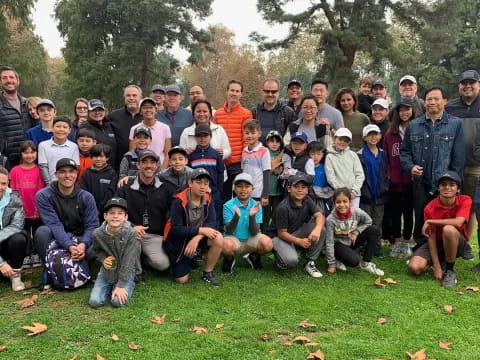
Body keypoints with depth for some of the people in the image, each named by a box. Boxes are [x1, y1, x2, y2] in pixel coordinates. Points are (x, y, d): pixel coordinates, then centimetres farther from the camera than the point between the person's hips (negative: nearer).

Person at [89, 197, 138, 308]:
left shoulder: (130, 234, -22)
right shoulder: (98, 234, -13)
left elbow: (128, 262, -19)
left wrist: (121, 286, -21)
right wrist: (103, 259, -11)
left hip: (125, 273, -3)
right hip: (106, 272, 3)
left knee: (118, 301, -20)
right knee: (94, 301, -12)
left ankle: (129, 285, 12)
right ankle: (109, 288, 20)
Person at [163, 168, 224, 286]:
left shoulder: (207, 199, -9)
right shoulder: (179, 201, -23)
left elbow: (212, 223, -14)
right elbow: (176, 229, -24)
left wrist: (197, 238, -29)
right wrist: (201, 230, -29)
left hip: (197, 237, 4)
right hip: (178, 242, -3)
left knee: (218, 239, -26)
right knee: (182, 280, -6)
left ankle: (207, 273, -5)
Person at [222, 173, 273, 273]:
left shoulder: (256, 206, -6)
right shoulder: (228, 205, -12)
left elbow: (254, 233, -12)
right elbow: (228, 232, -18)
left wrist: (252, 216, -31)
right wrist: (236, 217, -37)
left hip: (250, 240, 2)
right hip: (234, 239, -2)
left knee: (267, 243, -28)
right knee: (226, 244, -37)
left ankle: (253, 256, 9)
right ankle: (229, 260, 2)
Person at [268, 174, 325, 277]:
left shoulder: (307, 200, -3)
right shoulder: (283, 208, -23)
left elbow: (320, 216, -14)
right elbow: (282, 233, -19)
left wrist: (317, 229, -36)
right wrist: (300, 241, -29)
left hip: (297, 232, 7)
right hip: (278, 237, -6)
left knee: (321, 230, -17)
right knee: (291, 261, -33)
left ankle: (310, 263, -6)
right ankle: (278, 253, 5)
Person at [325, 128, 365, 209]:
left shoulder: (352, 155, 9)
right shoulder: (330, 157, 2)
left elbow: (360, 174, 6)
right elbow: (330, 177, -4)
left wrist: (354, 191, -6)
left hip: (354, 194, 2)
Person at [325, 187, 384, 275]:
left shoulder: (357, 212, -19)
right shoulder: (331, 219, -26)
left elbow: (368, 221, 2)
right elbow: (329, 242, -20)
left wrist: (356, 232, -14)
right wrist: (332, 264, -18)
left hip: (352, 240, 5)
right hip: (339, 244, -4)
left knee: (375, 230, -15)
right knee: (353, 261, -31)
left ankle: (365, 263, -5)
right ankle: (337, 259, 5)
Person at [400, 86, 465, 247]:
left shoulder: (456, 124, 1)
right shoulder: (413, 125, 9)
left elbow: (459, 156, -1)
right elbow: (404, 151, 13)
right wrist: (410, 166, -6)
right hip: (420, 183, 2)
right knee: (421, 220, 10)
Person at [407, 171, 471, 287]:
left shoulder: (465, 200, -16)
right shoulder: (430, 208, -14)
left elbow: (458, 222, -36)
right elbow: (431, 237, -14)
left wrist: (429, 221, -27)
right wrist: (437, 267, -20)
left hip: (457, 243, -2)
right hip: (437, 242, 2)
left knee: (448, 229, -37)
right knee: (415, 268, -22)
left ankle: (450, 271, -17)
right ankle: (442, 263, 12)